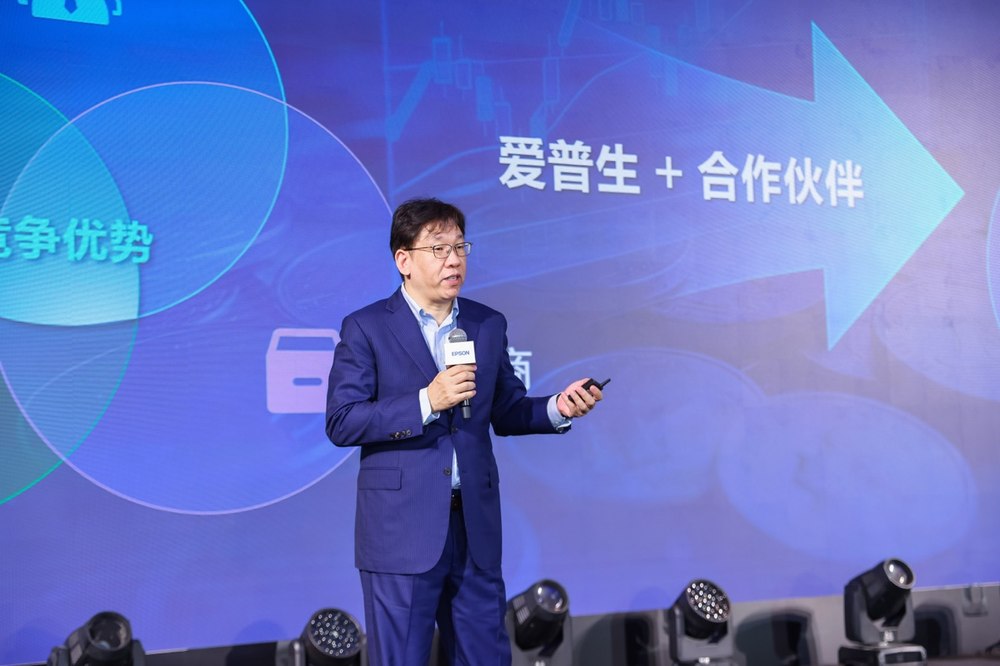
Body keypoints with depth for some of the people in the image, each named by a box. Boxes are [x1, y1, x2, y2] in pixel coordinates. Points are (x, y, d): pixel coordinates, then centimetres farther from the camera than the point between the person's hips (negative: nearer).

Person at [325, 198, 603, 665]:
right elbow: (340, 423, -11)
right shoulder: (366, 328, -4)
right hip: (402, 529, -4)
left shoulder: (488, 325, 9)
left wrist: (557, 408, -6)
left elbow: (506, 413, 14)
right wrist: (426, 402, -20)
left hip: (476, 525, 4)